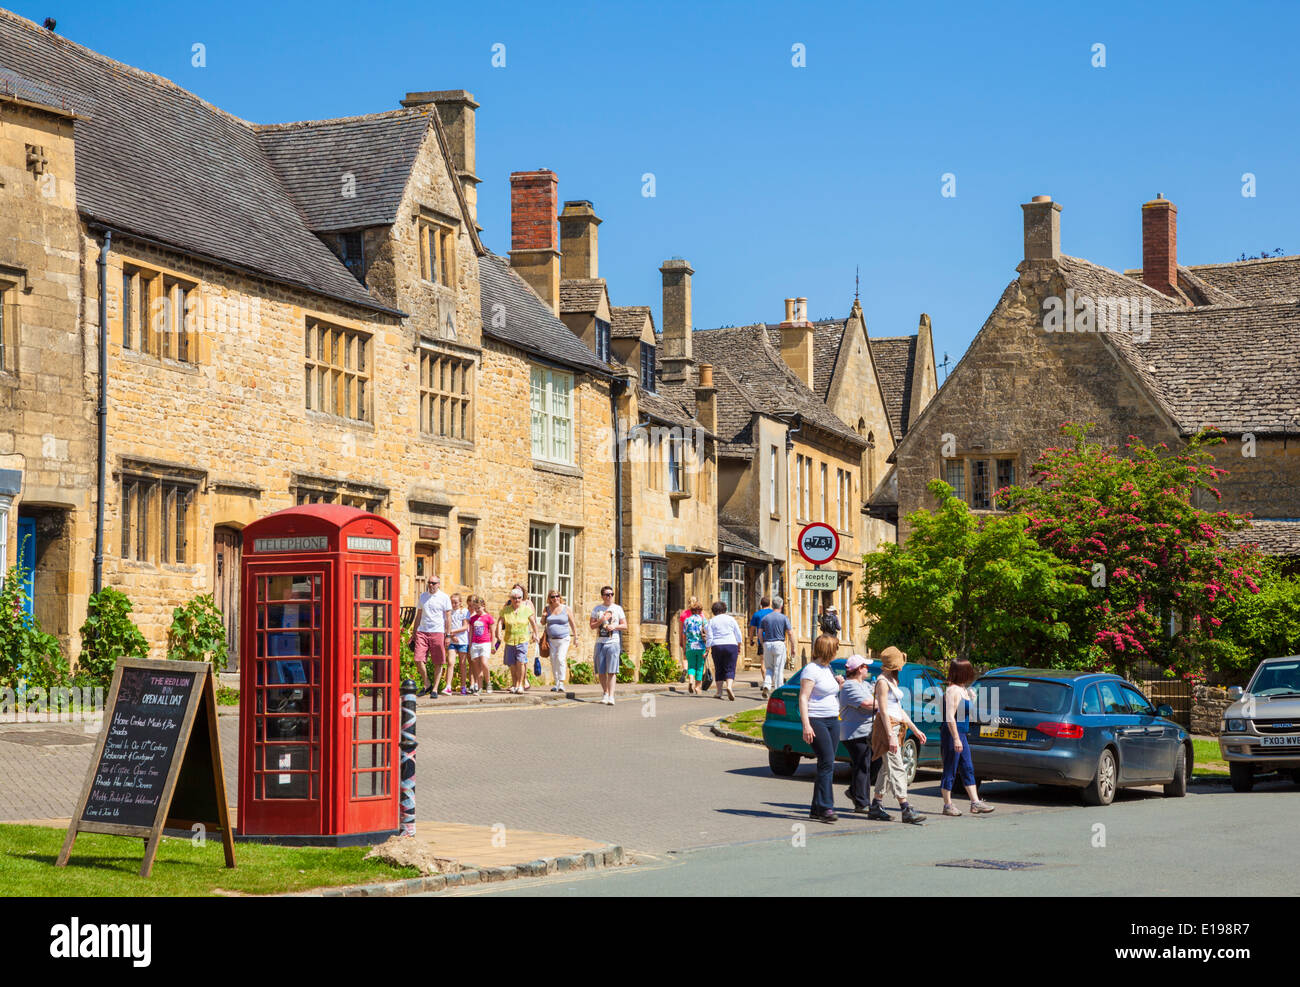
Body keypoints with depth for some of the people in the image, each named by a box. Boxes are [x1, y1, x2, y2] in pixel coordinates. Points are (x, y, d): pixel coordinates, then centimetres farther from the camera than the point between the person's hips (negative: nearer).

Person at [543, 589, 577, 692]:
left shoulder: (566, 609, 1)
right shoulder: (547, 609, 7)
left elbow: (572, 624, 7)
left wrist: (575, 637, 4)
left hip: (563, 639, -3)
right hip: (551, 640, 4)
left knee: (560, 659, -18)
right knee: (553, 661, 3)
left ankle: (561, 683, -17)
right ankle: (556, 684, 11)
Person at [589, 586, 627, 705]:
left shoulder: (618, 609, 7)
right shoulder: (597, 608, 10)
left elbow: (625, 626, 7)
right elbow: (592, 626, 6)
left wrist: (614, 626, -11)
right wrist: (601, 620, -12)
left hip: (613, 642, -2)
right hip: (600, 642, 2)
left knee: (612, 670, -11)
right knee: (601, 671, 5)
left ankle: (611, 696, -15)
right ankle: (605, 693, 23)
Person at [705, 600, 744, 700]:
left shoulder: (711, 622, 3)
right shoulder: (731, 619, 6)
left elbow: (709, 638, -3)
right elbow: (738, 635, 6)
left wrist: (707, 649, 4)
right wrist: (739, 646, 17)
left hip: (717, 647, 0)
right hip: (731, 645, 0)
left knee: (719, 670, 10)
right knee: (730, 669, -2)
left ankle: (719, 691, 9)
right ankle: (729, 686, -25)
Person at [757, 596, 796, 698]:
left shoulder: (765, 618, 6)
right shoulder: (784, 618, -3)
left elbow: (760, 633, 4)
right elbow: (790, 633, -6)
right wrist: (792, 647, 1)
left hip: (767, 644, 3)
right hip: (779, 644, -3)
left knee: (769, 668, 14)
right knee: (778, 669, 3)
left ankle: (766, 686, -8)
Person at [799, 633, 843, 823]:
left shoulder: (827, 668, 17)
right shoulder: (811, 670, -10)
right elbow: (803, 698, -15)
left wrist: (839, 685, 11)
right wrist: (806, 725, -21)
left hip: (832, 721, 9)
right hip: (816, 721, -9)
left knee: (827, 765, 5)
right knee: (827, 763, -16)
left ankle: (816, 809, 9)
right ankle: (825, 807, -17)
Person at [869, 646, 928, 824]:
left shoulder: (892, 681, 18)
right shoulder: (882, 681, -11)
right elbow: (883, 711, -17)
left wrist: (915, 730, 20)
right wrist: (891, 736, -22)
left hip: (895, 727, 10)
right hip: (886, 727, -10)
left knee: (888, 769, 10)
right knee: (897, 769, -12)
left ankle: (876, 806, 15)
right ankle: (906, 810, -16)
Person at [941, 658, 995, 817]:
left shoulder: (963, 689, 13)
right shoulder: (953, 690, -16)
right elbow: (950, 717, -21)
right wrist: (956, 739, -23)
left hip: (961, 735, 10)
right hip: (952, 734, -10)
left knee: (968, 769, 11)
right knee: (950, 771, -1)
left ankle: (975, 803, 15)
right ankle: (948, 805, 6)